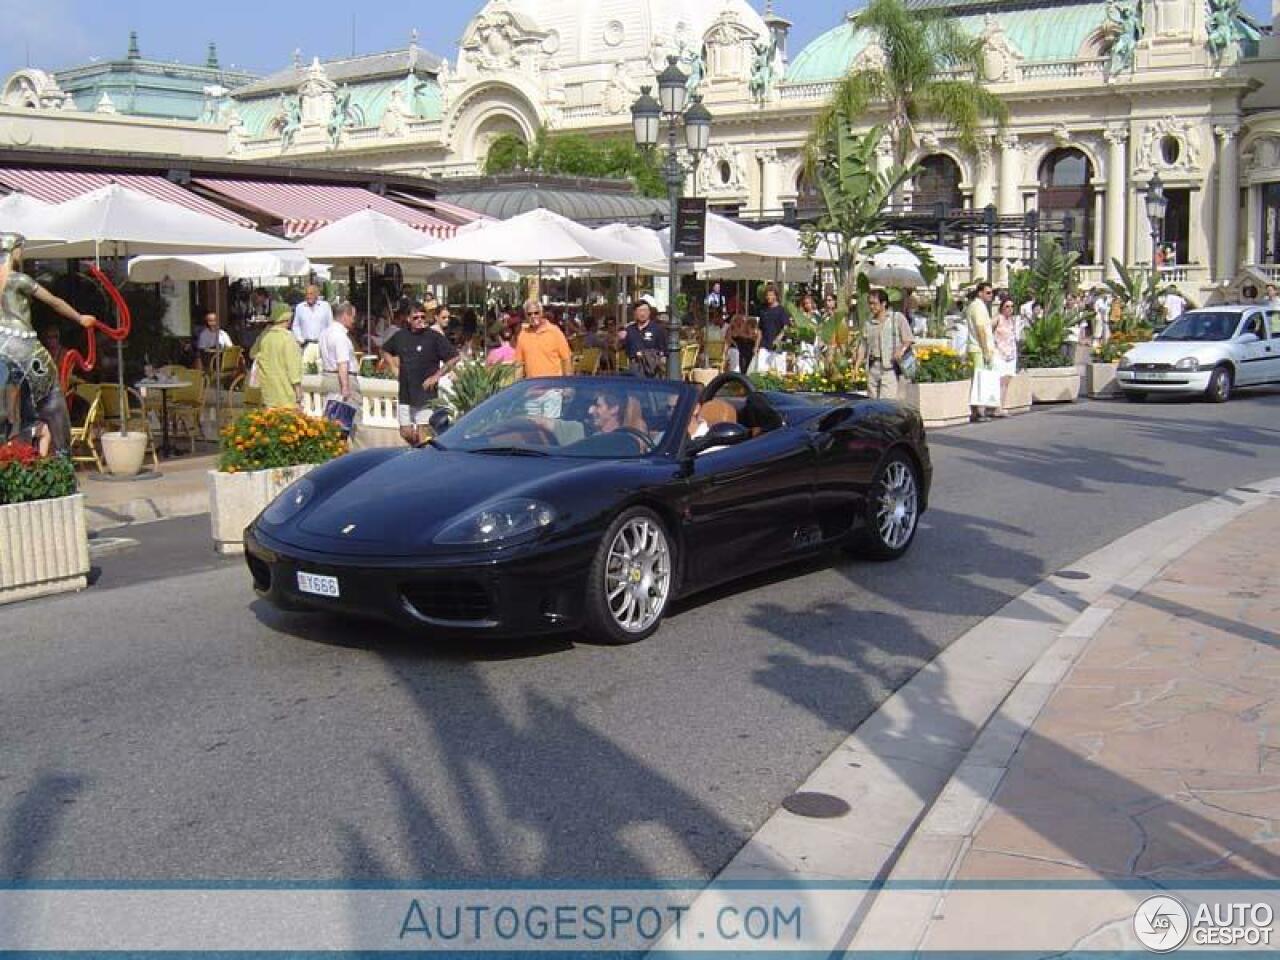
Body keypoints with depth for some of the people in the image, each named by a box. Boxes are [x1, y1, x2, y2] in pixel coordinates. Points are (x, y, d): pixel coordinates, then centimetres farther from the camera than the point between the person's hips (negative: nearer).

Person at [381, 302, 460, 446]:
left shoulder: (434, 337, -8)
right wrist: (395, 369, 13)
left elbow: (454, 358, -9)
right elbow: (385, 351, 26)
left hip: (425, 395, -5)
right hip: (405, 395, 5)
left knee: (422, 436, -6)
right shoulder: (400, 336, 7)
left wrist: (436, 376, -11)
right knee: (406, 433, 8)